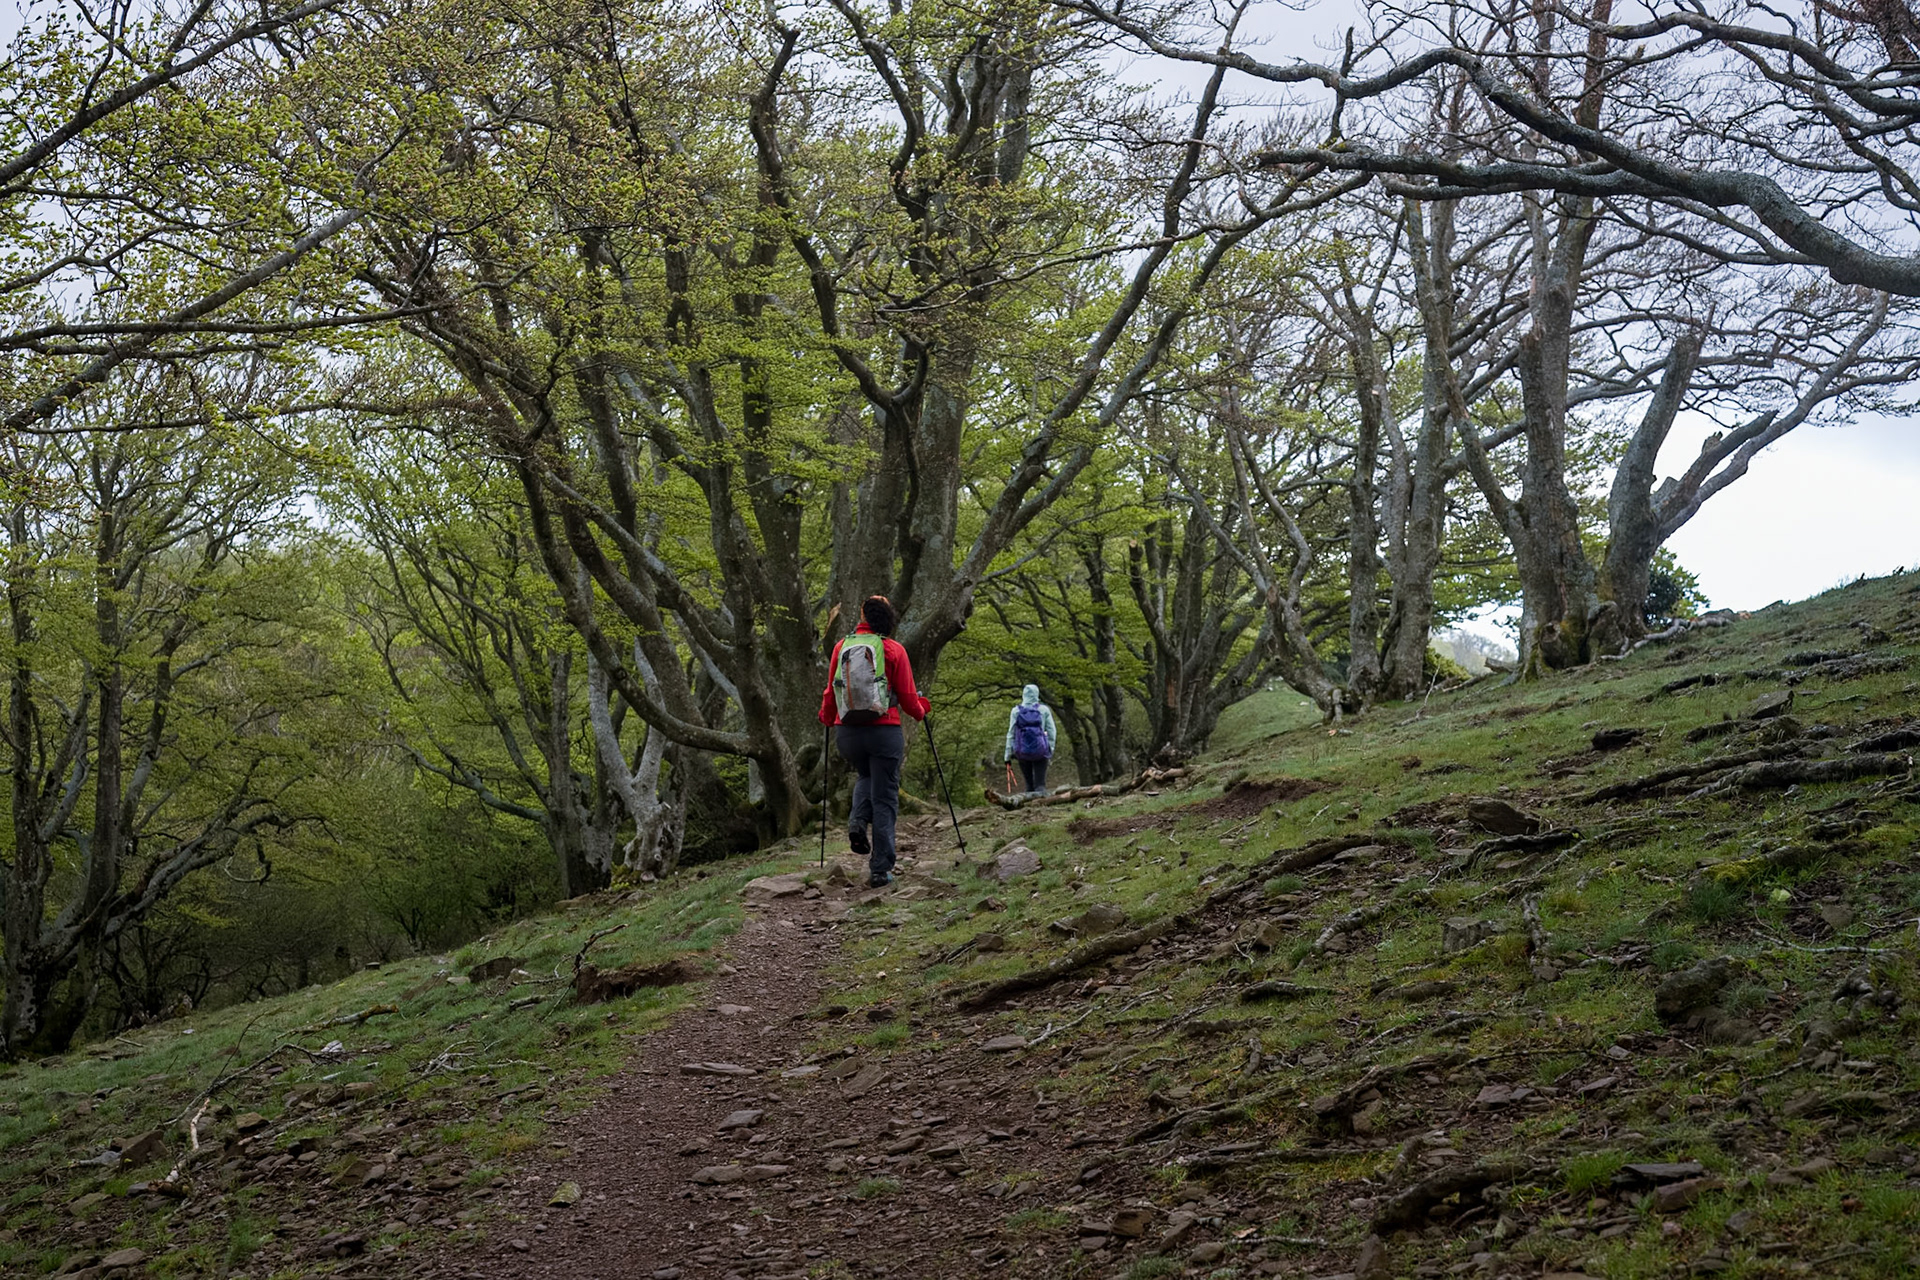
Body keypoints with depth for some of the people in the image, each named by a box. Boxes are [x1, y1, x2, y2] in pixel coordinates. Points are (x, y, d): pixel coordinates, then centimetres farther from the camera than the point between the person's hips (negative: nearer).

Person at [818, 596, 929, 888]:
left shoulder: (841, 647, 4)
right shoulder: (893, 649, -3)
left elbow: (830, 692, 10)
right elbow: (907, 697, -1)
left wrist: (826, 717, 30)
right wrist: (921, 711, 21)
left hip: (847, 732, 3)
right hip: (885, 731, -3)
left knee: (865, 776, 32)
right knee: (885, 800, 5)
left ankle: (858, 821, 4)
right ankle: (880, 870, 2)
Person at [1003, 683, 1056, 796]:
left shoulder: (1016, 711, -2)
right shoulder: (1044, 710, -3)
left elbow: (1011, 734, -1)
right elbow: (1051, 731, -3)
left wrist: (1008, 754, 4)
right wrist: (1051, 748, 7)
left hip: (1022, 752, 1)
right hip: (1040, 751, -1)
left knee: (1029, 783, 16)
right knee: (1040, 783, -1)